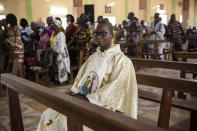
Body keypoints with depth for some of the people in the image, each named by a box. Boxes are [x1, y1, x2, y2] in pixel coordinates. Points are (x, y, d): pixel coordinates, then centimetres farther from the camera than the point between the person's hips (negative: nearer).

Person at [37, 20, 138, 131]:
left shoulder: (121, 60, -7)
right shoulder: (93, 57, 17)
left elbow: (115, 89, -16)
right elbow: (80, 77, 15)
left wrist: (87, 99, -19)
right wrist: (74, 92, -5)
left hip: (102, 107, -7)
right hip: (81, 100, 7)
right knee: (48, 115, -8)